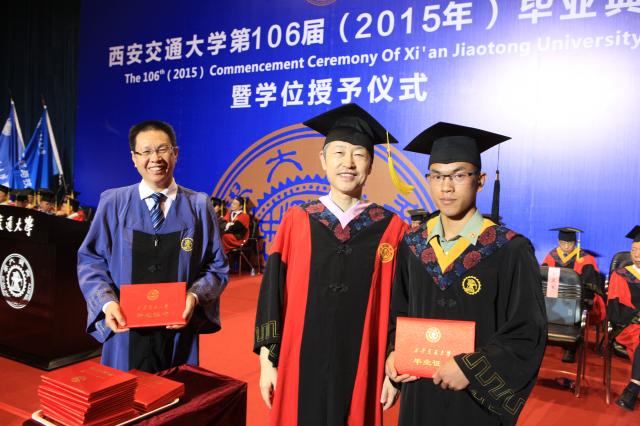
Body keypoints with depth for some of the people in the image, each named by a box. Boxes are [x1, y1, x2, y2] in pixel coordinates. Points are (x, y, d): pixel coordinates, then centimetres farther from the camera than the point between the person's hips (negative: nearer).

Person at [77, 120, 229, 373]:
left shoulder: (199, 206, 1)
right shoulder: (113, 203, 1)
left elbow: (217, 267, 3)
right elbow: (90, 260, 2)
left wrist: (194, 296, -15)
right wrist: (107, 302, -14)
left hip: (180, 331, 1)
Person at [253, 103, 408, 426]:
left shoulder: (391, 229, -3)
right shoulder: (296, 222, -2)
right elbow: (272, 294, 0)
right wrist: (267, 360, -3)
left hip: (361, 369, 0)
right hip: (301, 366, 0)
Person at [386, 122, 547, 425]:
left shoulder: (511, 251, -12)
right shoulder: (411, 246, 0)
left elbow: (528, 333, -12)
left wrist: (472, 368, -20)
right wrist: (395, 352, -7)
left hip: (479, 399, -3)